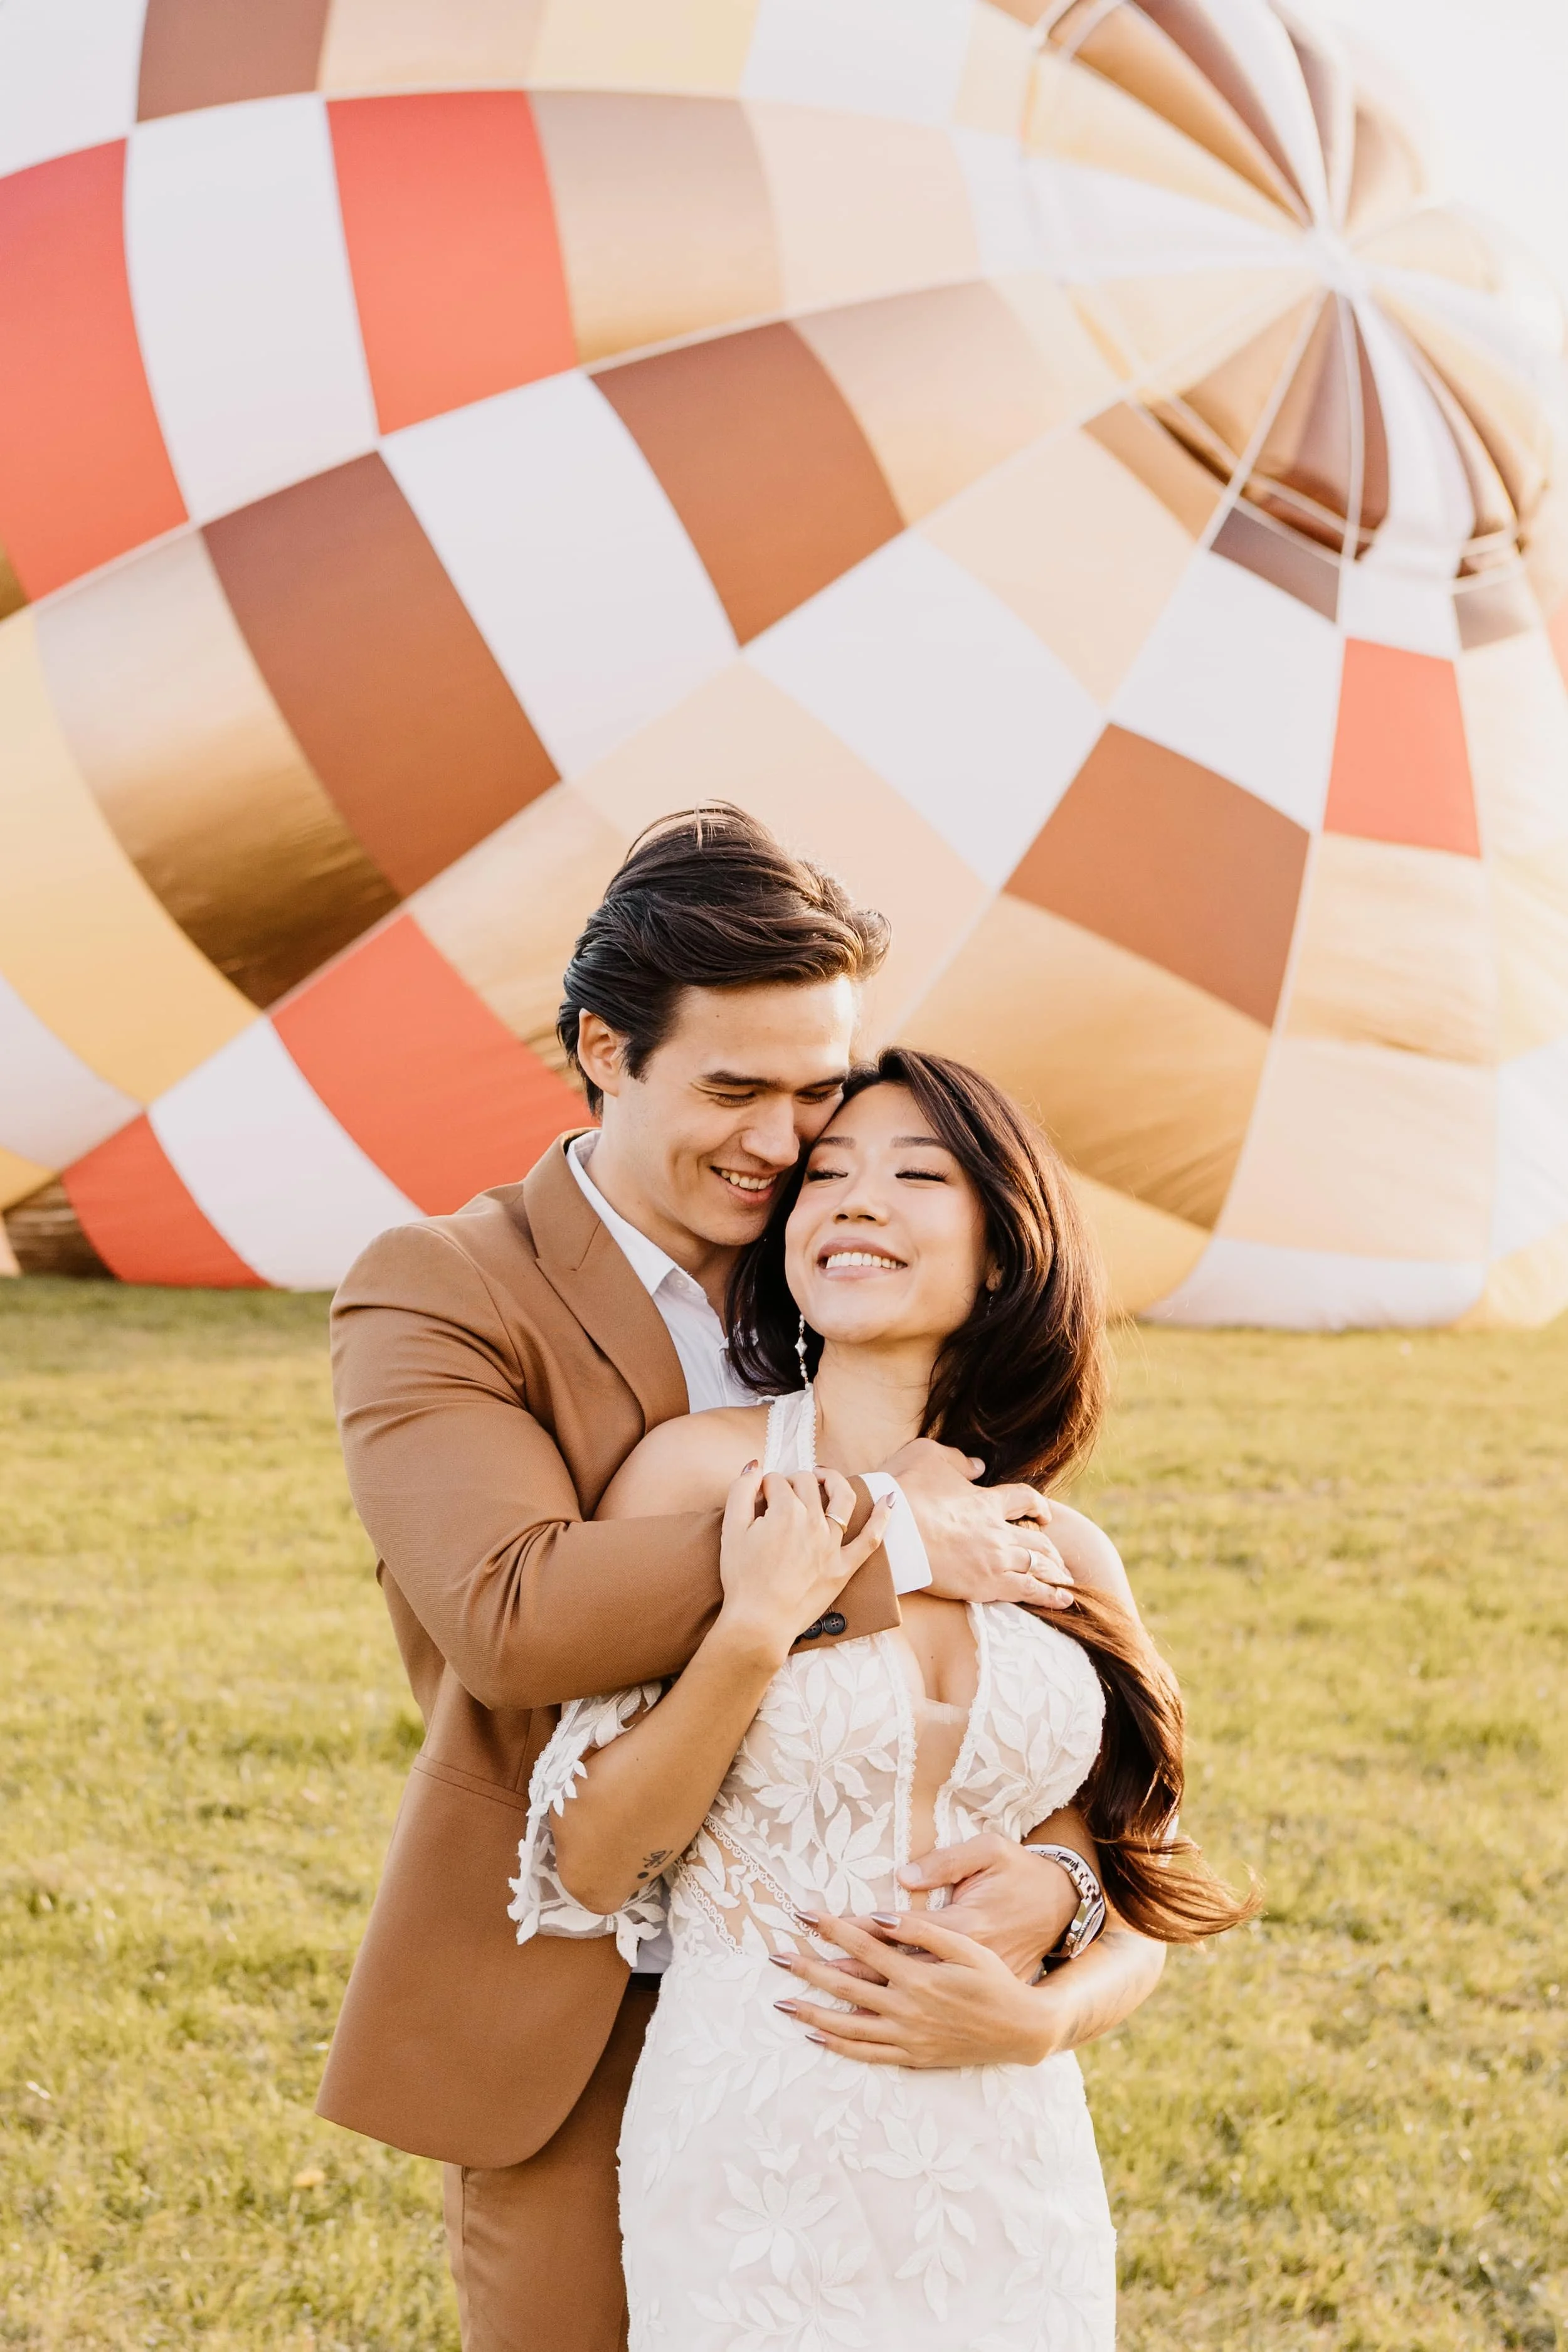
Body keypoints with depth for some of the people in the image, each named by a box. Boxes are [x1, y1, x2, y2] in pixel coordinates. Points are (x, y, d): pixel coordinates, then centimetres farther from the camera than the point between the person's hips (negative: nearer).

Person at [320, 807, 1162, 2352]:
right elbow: (513, 1615, -28)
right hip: (576, 2029, -4)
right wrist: (870, 1532, -29)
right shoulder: (433, 1298, -10)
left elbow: (1050, 1607, -2)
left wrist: (1058, 1871, -22)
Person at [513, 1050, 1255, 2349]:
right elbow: (588, 1863, -8)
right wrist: (755, 1628, -19)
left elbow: (1135, 1901, 10)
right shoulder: (704, 1468, -7)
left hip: (1013, 2177, 3)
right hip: (756, 2157, -3)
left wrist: (1035, 2016, -9)